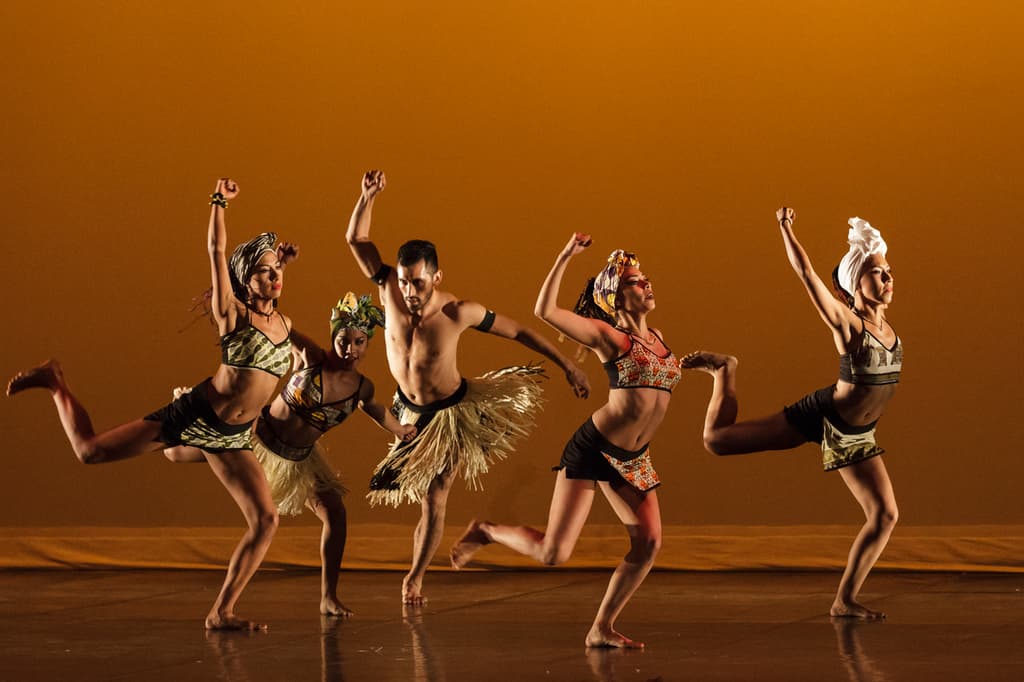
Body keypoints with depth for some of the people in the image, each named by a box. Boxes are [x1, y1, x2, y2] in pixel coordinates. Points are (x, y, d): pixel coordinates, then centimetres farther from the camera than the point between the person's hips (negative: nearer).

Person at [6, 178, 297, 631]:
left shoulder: (283, 324, 8)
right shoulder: (232, 314, -8)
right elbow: (216, 250, -16)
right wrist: (220, 201, -16)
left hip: (231, 437, 5)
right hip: (195, 415, -5)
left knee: (265, 520, -8)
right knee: (90, 451, -5)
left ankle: (221, 612, -1)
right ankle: (56, 384, 23)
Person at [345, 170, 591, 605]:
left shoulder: (458, 312, -28)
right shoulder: (390, 290, -21)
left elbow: (518, 332, -16)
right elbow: (356, 239, -14)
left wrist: (567, 366, -12)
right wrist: (368, 196, -31)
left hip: (450, 414, -3)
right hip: (409, 410, 3)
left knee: (433, 501, 1)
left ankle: (415, 577, 16)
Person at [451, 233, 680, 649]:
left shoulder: (657, 337, 12)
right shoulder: (607, 335, -8)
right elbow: (545, 311, -20)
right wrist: (565, 257, -17)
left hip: (633, 459, 7)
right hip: (593, 449, -7)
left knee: (648, 545, -5)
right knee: (553, 553, -6)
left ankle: (602, 629, 8)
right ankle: (485, 532, 22)